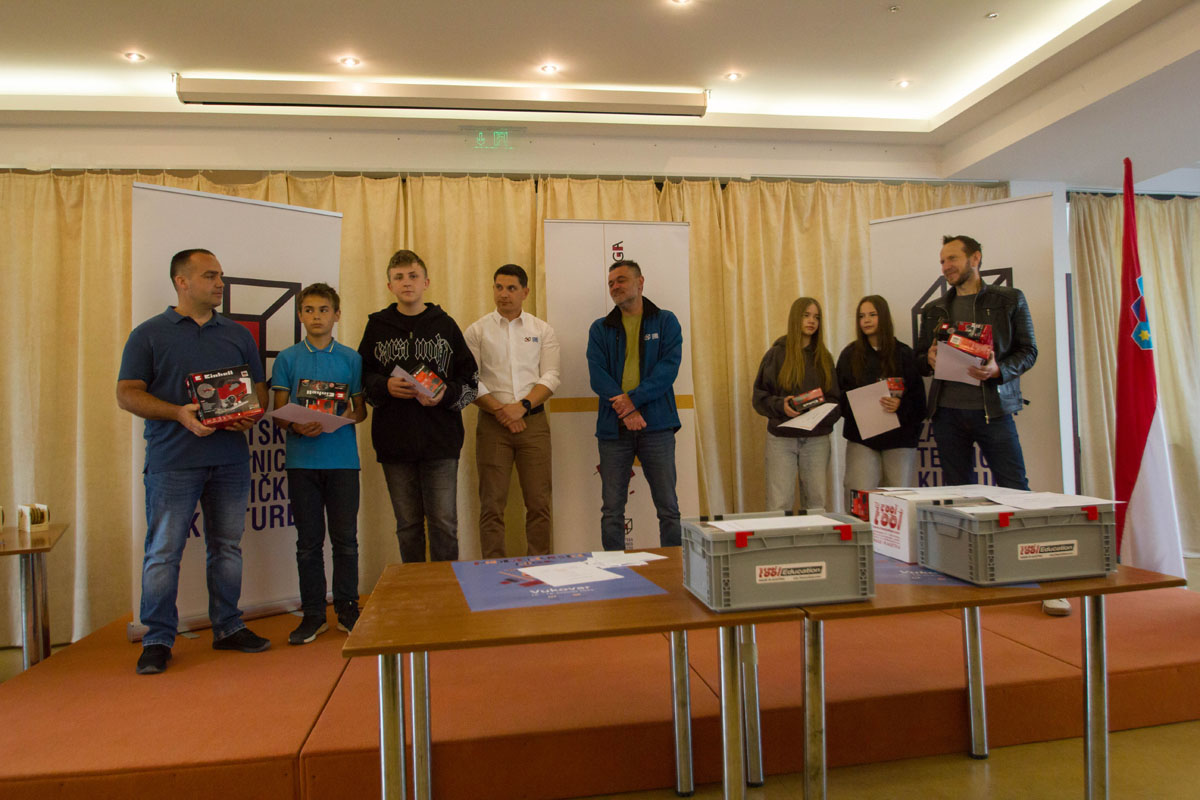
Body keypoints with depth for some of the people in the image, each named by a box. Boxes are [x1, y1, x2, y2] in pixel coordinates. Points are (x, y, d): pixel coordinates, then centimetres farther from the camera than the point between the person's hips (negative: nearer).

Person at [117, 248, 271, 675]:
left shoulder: (237, 334, 15)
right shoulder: (149, 333, 4)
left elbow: (259, 388, 16)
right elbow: (127, 393, -2)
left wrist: (251, 414, -6)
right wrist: (179, 413, -17)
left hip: (230, 459, 4)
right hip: (172, 460, -3)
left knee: (227, 546, 10)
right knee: (163, 551, -1)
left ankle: (228, 627, 21)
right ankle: (157, 639, 10)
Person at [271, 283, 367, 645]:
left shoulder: (351, 358, 7)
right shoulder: (287, 359, 7)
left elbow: (361, 410, 8)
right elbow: (278, 414, 5)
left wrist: (343, 418, -14)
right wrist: (296, 425, -16)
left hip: (342, 458, 0)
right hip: (302, 461, 0)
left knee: (345, 539, 3)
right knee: (309, 541, 7)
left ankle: (347, 609, 17)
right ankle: (313, 614, 18)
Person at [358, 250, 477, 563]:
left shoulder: (444, 325, 7)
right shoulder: (377, 326, 9)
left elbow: (470, 380, 6)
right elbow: (362, 377, 10)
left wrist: (445, 394, -13)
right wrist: (385, 386, -10)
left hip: (441, 441, -1)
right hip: (395, 441, 1)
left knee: (444, 523, 1)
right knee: (407, 524, 10)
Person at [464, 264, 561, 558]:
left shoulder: (542, 330, 10)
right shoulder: (477, 331, 7)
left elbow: (550, 377, 1)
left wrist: (522, 406, -12)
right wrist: (500, 410, -10)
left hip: (533, 422, 1)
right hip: (492, 423, -1)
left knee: (539, 501, 1)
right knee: (492, 503, 1)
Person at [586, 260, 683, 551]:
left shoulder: (665, 322, 8)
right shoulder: (600, 329, 12)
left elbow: (669, 366, -5)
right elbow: (597, 374, -1)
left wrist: (634, 398, -16)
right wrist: (625, 409, -15)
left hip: (656, 425, -1)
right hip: (613, 427, 2)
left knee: (668, 507, 1)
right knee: (612, 510, 5)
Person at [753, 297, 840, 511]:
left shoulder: (824, 357, 11)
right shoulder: (777, 353, 2)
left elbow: (836, 399, 9)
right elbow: (760, 396, -1)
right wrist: (781, 405, -19)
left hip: (817, 439, 3)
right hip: (781, 438, -3)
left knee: (818, 503, 6)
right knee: (779, 504, -4)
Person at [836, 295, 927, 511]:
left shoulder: (903, 353, 5)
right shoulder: (850, 355, 9)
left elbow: (918, 396, 1)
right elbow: (840, 395, 7)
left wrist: (900, 405, -19)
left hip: (899, 434, 0)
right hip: (861, 435, 0)